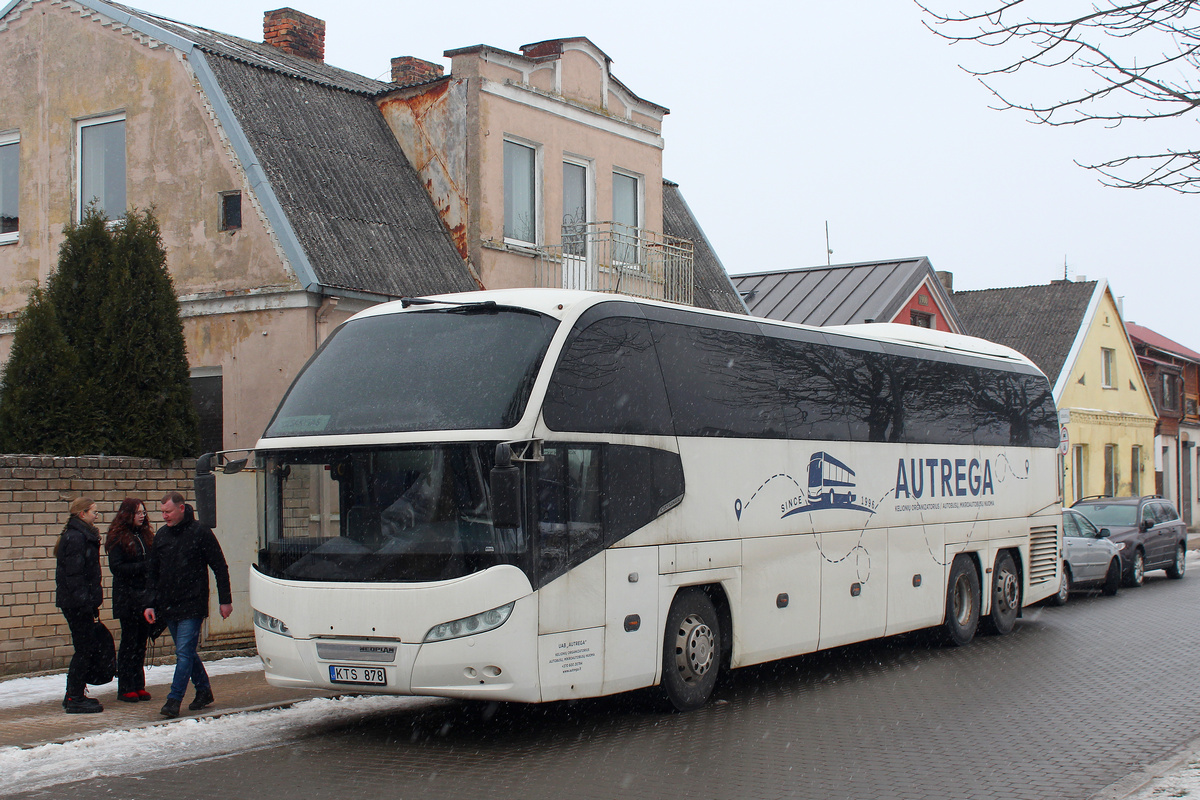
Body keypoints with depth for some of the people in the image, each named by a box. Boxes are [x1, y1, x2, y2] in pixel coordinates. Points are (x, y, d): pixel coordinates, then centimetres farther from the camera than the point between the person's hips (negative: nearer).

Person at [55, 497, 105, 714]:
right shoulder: (75, 537, -16)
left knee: (87, 649, 13)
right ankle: (75, 699, 0)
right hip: (77, 604, -10)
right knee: (85, 650, -6)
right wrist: (85, 602, -23)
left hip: (79, 603, 10)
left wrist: (93, 604, 20)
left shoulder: (83, 535, 17)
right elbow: (74, 574, -21)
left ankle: (74, 695, 21)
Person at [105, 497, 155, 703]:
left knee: (141, 641, 8)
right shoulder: (118, 537, -6)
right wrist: (144, 566, -18)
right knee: (129, 642, -2)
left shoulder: (145, 534, 12)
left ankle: (138, 686, 15)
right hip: (127, 597, -6)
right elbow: (116, 567, -13)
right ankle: (125, 688, 4)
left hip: (144, 596, 6)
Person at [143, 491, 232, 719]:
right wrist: (150, 603, 7)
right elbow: (153, 573, 15)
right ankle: (203, 690, 25)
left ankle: (174, 700, -10)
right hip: (168, 607, 6)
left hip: (192, 606, -6)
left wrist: (225, 600, -3)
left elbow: (220, 568, -2)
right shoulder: (161, 536, 10)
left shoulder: (201, 533, -6)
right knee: (187, 652, 12)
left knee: (184, 653, -10)